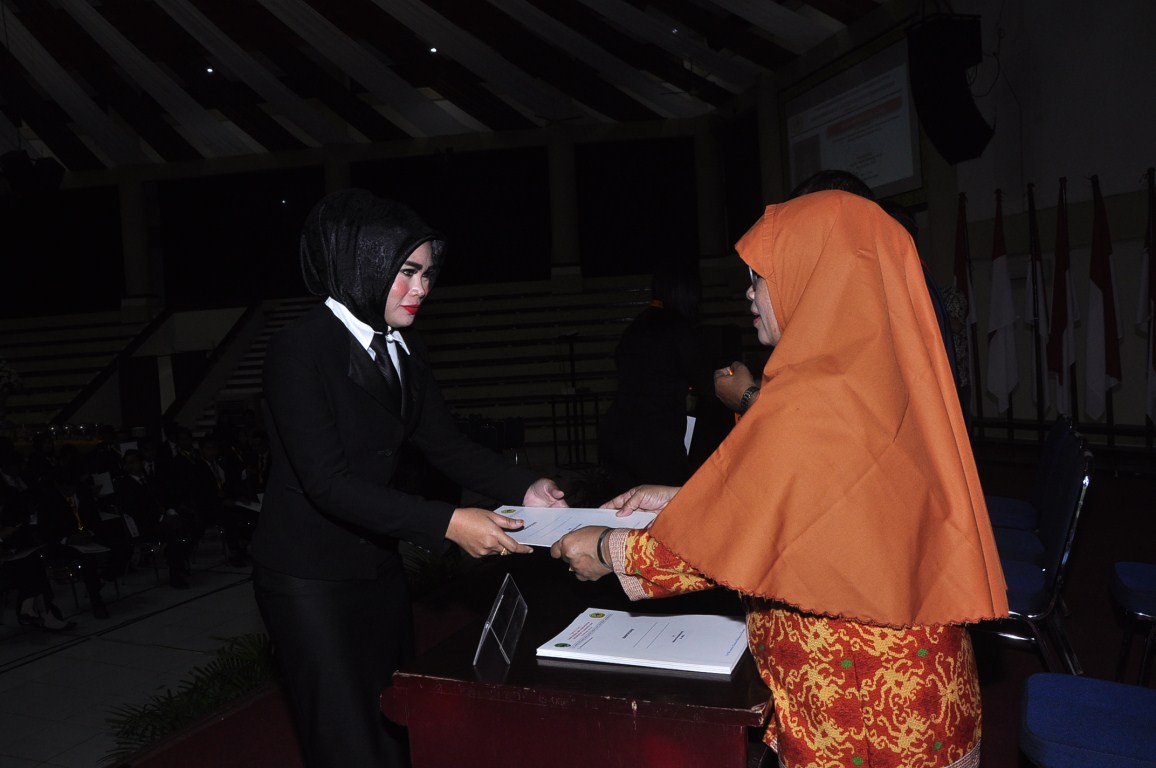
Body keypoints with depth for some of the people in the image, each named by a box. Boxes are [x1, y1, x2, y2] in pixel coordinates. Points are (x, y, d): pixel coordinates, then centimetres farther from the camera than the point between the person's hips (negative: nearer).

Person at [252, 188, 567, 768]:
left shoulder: (402, 347, 3)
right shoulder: (300, 349, -20)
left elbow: (443, 442, 3)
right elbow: (328, 483, -27)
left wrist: (524, 488, -14)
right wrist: (448, 524, -33)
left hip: (376, 563, 7)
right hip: (310, 576, -7)